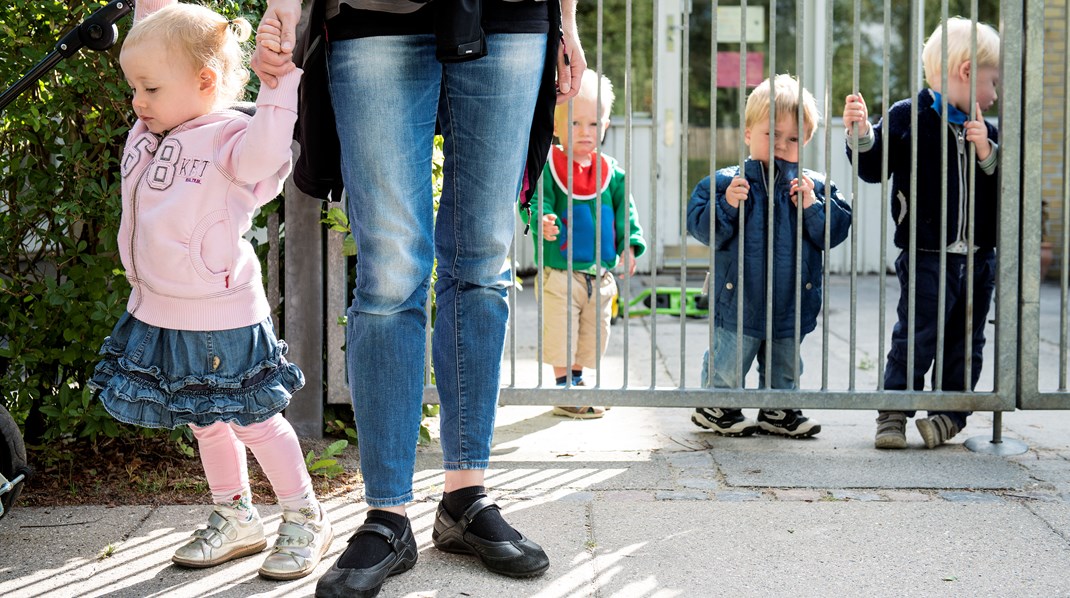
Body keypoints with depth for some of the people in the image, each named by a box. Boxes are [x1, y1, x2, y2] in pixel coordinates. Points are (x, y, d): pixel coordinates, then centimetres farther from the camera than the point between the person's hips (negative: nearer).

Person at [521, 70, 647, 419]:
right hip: (559, 272, -5)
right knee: (561, 337, -3)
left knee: (590, 338, 14)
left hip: (601, 274, 5)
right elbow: (535, 203, -15)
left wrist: (629, 246, -4)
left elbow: (625, 211, 9)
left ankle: (576, 387, 31)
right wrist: (542, 222, -36)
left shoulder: (612, 172, 6)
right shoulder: (547, 168, -8)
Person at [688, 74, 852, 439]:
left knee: (784, 365, 18)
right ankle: (715, 407, 28)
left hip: (791, 304, 3)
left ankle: (777, 411, 35)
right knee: (727, 364, 7)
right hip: (740, 301, -3)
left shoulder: (814, 187, -1)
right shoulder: (726, 182, -8)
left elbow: (834, 233, -6)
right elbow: (701, 228, -12)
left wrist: (812, 206, -19)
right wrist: (727, 206, -27)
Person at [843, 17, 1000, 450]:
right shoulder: (908, 117, -4)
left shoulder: (985, 133, 12)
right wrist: (862, 135, -21)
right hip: (927, 256, -5)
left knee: (966, 344, 10)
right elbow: (874, 168, -4)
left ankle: (949, 415, 21)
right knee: (915, 338, -6)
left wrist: (987, 152, -8)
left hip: (978, 258, 6)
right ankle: (893, 414, 5)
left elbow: (1004, 184, 6)